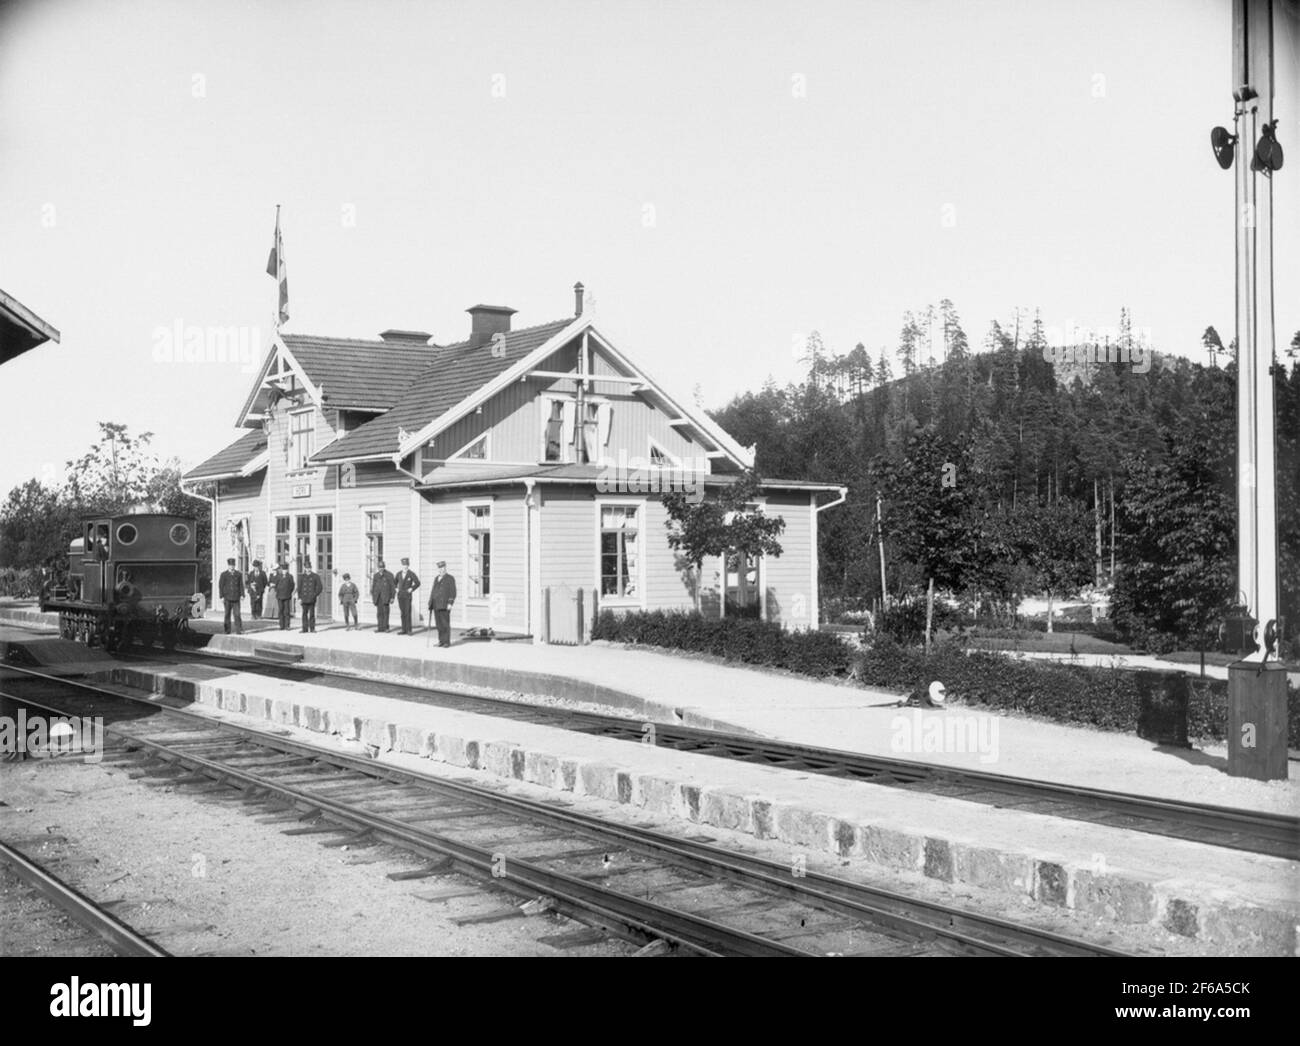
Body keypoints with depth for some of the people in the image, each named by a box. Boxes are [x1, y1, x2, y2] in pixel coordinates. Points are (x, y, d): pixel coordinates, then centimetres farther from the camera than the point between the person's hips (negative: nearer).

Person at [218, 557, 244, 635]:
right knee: (227, 614, 6)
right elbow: (220, 586, 3)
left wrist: (242, 595, -1)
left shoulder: (239, 574, 9)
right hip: (227, 598, 0)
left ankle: (238, 630, -7)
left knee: (237, 614, -7)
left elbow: (241, 585, 9)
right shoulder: (224, 574, 4)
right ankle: (227, 631, 12)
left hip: (236, 598, 0)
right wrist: (221, 596, -4)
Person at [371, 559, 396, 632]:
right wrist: (373, 595, 9)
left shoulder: (389, 575, -1)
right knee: (379, 612, 1)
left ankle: (385, 627, -6)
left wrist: (392, 597, -5)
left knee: (385, 611, -9)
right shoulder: (376, 575, 12)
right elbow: (373, 586, 16)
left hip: (386, 596, -4)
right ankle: (380, 627, 2)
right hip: (378, 597, 4)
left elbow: (393, 586, -1)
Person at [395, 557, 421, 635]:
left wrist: (411, 589, -9)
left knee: (407, 613, -10)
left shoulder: (411, 574, -8)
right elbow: (395, 582, 24)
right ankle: (404, 630, 6)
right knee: (403, 613, 5)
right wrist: (396, 589, 11)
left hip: (407, 595, -5)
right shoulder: (399, 573, 8)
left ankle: (408, 630, -6)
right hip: (400, 595, 5)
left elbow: (417, 583, -4)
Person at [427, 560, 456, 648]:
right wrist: (430, 603, 14)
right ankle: (441, 641, 9)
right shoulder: (436, 578, 20)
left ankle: (447, 641, -3)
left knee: (445, 624, -7)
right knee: (439, 624, 5)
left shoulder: (450, 578, 0)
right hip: (436, 605, 6)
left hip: (445, 606, -6)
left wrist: (450, 603, -14)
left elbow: (453, 592, -5)